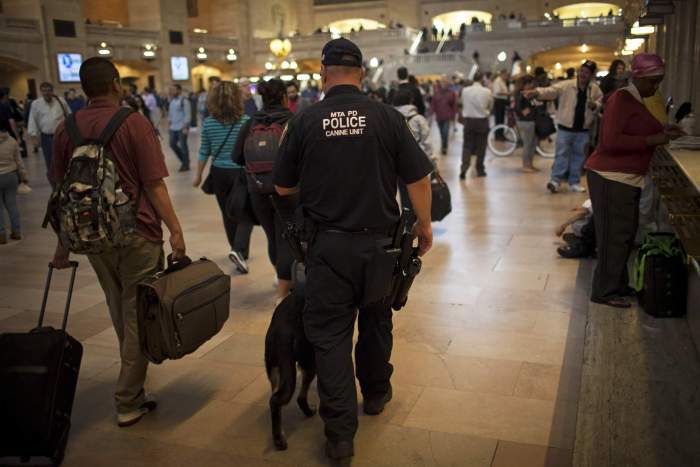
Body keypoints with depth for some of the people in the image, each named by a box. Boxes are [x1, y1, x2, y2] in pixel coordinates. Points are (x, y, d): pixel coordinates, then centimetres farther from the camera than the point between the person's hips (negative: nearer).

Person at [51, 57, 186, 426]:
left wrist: (63, 243, 17)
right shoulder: (134, 123, -10)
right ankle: (128, 402, 13)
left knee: (120, 314, 21)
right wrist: (175, 230, -7)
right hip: (137, 234, -5)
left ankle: (132, 386, 38)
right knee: (136, 316, 6)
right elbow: (154, 185, -14)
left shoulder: (65, 129, 3)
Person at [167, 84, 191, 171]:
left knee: (183, 146, -1)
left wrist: (185, 127, -18)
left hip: (182, 127, -8)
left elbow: (187, 115, -14)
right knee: (173, 144, 9)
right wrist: (170, 122, 14)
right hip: (173, 127, 8)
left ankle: (186, 165, 10)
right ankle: (184, 160, 26)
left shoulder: (184, 101, -12)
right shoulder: (172, 100, 11)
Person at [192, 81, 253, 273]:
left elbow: (204, 152, 3)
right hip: (241, 172, -3)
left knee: (228, 213, 17)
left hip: (219, 173, 3)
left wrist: (198, 175, 14)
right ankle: (239, 250, -15)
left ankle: (237, 250, 31)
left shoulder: (208, 123, -3)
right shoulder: (245, 121, -10)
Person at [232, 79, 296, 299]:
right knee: (286, 239, 3)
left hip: (258, 190, 4)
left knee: (272, 236, 19)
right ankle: (282, 292, 3)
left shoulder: (251, 123, 2)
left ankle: (283, 279, 38)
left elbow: (237, 157, 1)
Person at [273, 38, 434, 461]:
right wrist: (425, 224, 11)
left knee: (330, 334, 6)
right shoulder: (387, 117, -5)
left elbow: (283, 188, 3)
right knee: (375, 321, 21)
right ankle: (376, 395, 42)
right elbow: (418, 178, -4)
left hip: (328, 244, -1)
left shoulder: (305, 121, -5)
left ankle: (340, 432, 5)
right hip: (378, 239, 2)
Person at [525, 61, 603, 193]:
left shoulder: (595, 89, 2)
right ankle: (555, 180, -1)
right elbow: (551, 91, -21)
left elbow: (600, 103, 15)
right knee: (561, 154, -5)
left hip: (583, 130, 3)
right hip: (565, 127, -3)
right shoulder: (566, 85, -9)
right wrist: (536, 92, -38)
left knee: (579, 156, 10)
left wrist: (594, 105, -9)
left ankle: (574, 182, 20)